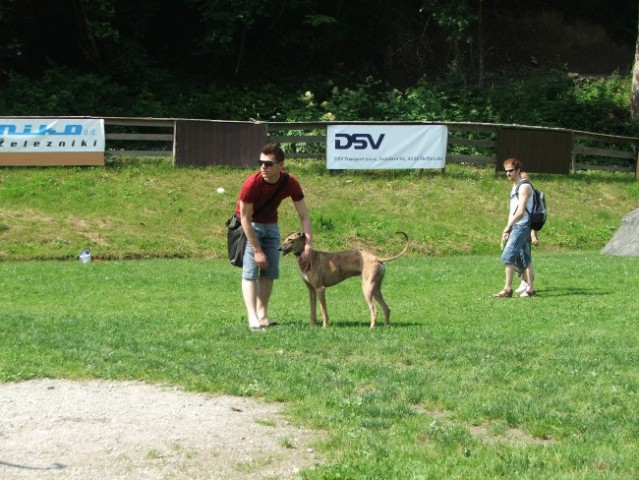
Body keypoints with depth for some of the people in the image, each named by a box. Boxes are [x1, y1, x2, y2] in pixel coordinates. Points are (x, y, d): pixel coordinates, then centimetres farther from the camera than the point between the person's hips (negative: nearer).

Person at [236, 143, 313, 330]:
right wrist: (257, 250, -23)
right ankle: (253, 318, -20)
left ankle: (263, 315, 6)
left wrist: (308, 245, -25)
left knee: (270, 271, 1)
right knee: (250, 271, -13)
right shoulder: (252, 183, -30)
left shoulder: (290, 183, -19)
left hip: (271, 225, 5)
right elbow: (246, 219, -24)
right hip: (249, 226, -5)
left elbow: (304, 216, -14)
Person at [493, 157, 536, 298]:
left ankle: (507, 289, -13)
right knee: (524, 259, 9)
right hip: (516, 227, 10)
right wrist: (508, 229, 10)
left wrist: (508, 227, -12)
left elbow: (520, 211, -17)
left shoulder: (524, 186, -11)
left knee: (508, 256, -13)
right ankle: (530, 289, 11)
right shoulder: (514, 187, 19)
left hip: (522, 226, -10)